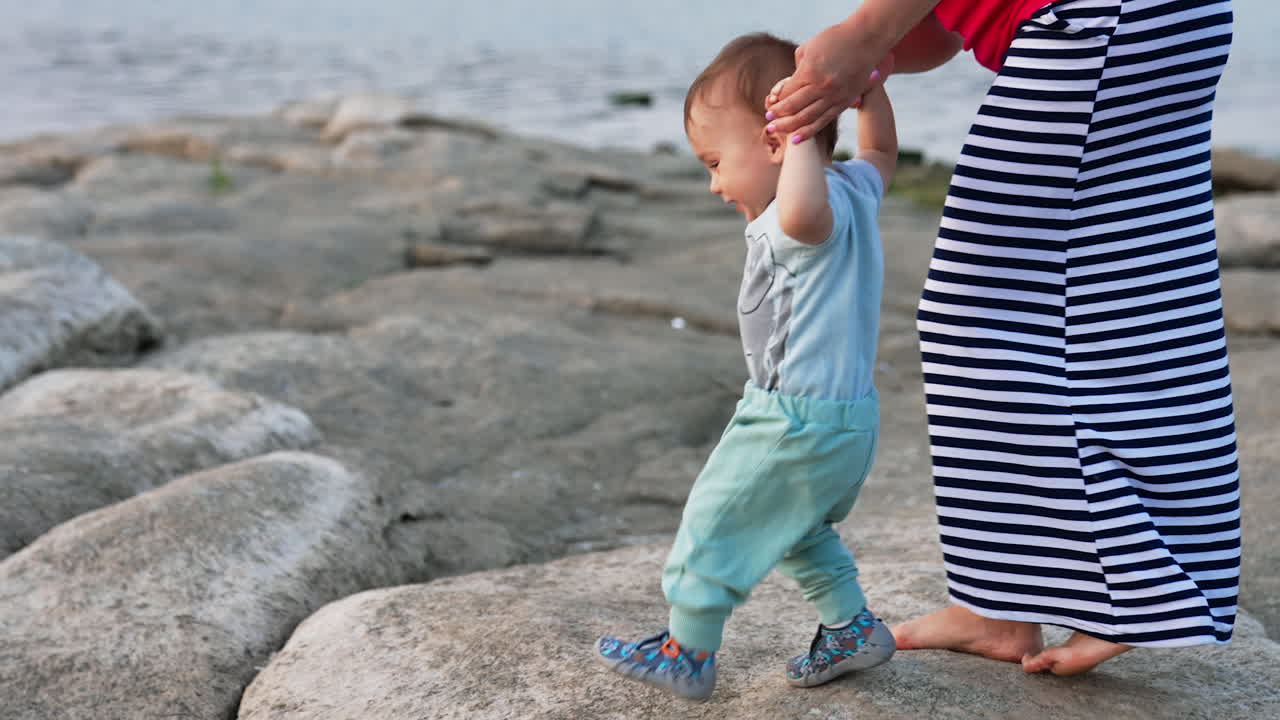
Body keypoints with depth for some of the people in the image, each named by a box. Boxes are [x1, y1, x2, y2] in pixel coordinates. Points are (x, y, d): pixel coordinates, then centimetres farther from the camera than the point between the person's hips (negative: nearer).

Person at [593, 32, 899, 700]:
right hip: (851, 418, 10)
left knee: (712, 524, 6)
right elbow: (882, 153, 30)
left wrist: (802, 140, -38)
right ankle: (853, 626, 31)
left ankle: (686, 653, 17)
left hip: (797, 421, -10)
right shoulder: (854, 189, 6)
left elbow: (802, 213, -51)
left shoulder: (809, 212, -24)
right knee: (799, 530, 29)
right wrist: (867, 86, 20)